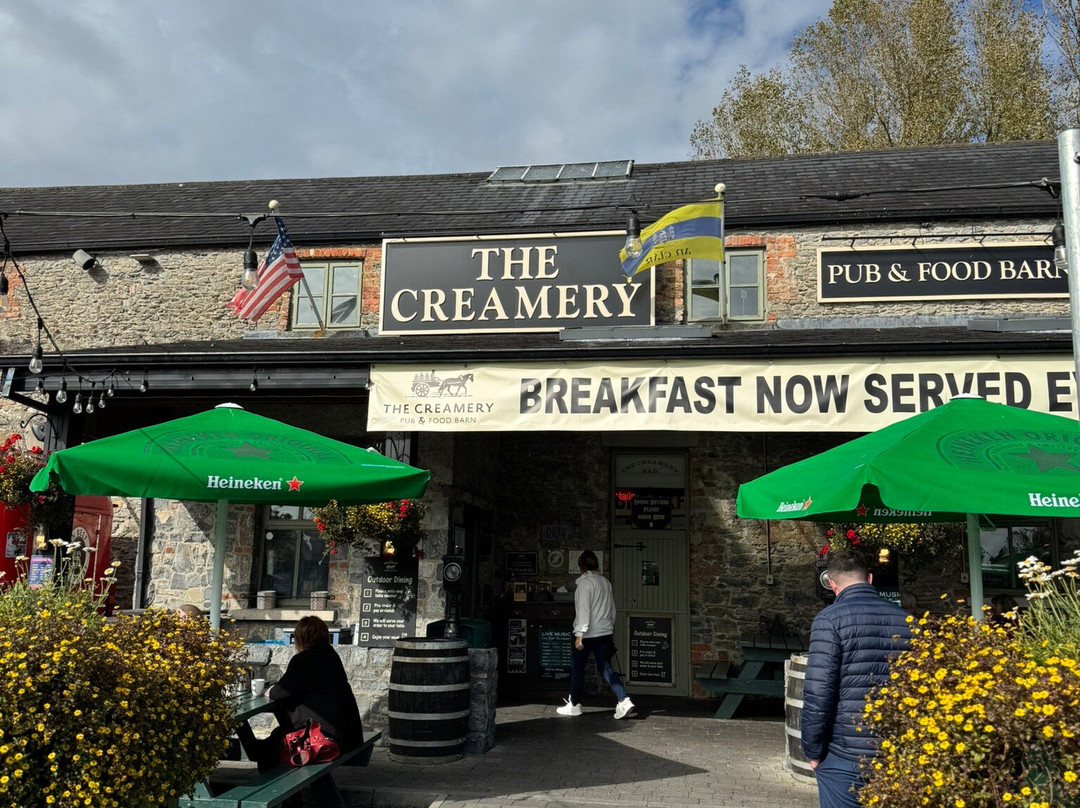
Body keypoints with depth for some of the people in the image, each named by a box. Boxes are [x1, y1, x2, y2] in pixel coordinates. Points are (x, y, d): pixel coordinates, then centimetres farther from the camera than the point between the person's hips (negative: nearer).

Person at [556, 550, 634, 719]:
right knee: (605, 669, 7)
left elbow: (583, 610, -19)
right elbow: (612, 608, 14)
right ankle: (623, 700, -7)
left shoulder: (584, 582, -13)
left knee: (577, 669, 9)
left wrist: (579, 635, -19)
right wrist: (610, 626, 25)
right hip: (605, 632, 6)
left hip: (587, 634, -6)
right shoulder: (605, 582, 8)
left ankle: (574, 705, 20)